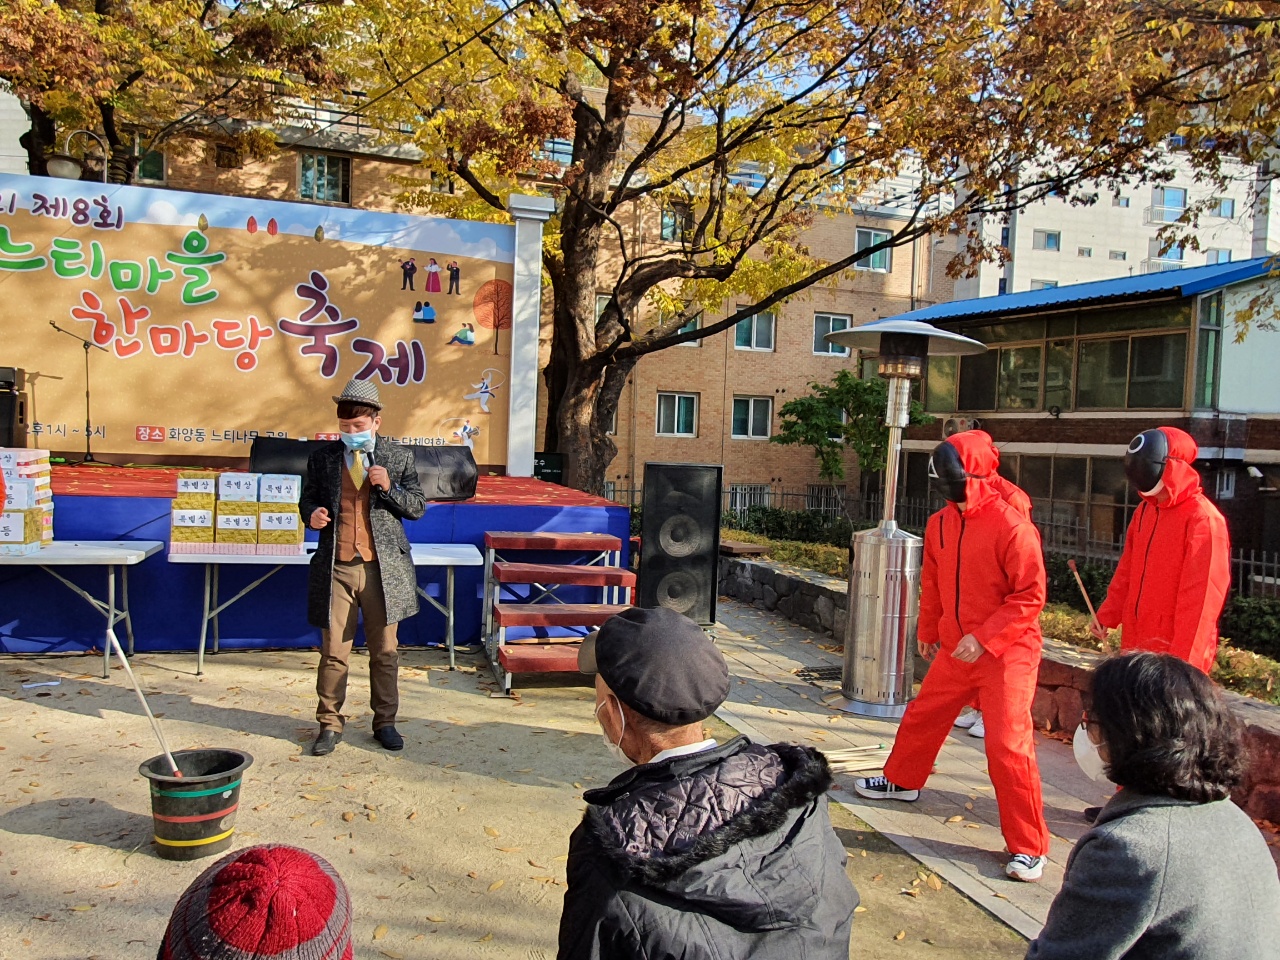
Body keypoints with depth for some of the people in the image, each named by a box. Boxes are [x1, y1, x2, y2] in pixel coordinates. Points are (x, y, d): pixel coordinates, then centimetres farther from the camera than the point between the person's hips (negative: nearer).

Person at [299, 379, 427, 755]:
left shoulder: (399, 457, 4)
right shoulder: (322, 458, 7)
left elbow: (417, 507, 5)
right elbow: (308, 499, 16)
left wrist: (389, 488, -13)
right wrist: (312, 514, -7)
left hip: (383, 569, 0)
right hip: (336, 567, 1)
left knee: (384, 651, 9)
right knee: (333, 652, 5)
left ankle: (385, 722, 23)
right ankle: (329, 724, 19)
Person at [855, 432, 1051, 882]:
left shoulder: (1012, 526, -19)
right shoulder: (940, 523, 3)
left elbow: (1030, 596, -19)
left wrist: (983, 639, -23)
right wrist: (928, 631, 25)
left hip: (1007, 653, -7)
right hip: (955, 650, 7)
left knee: (1008, 744, -10)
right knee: (921, 716, 19)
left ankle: (1029, 847, 5)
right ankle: (901, 781, 46)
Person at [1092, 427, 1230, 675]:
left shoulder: (1203, 519, -15)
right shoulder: (1144, 511, 9)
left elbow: (1202, 595, -18)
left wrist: (1184, 661, -20)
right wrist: (1107, 615, 11)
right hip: (1137, 644, 7)